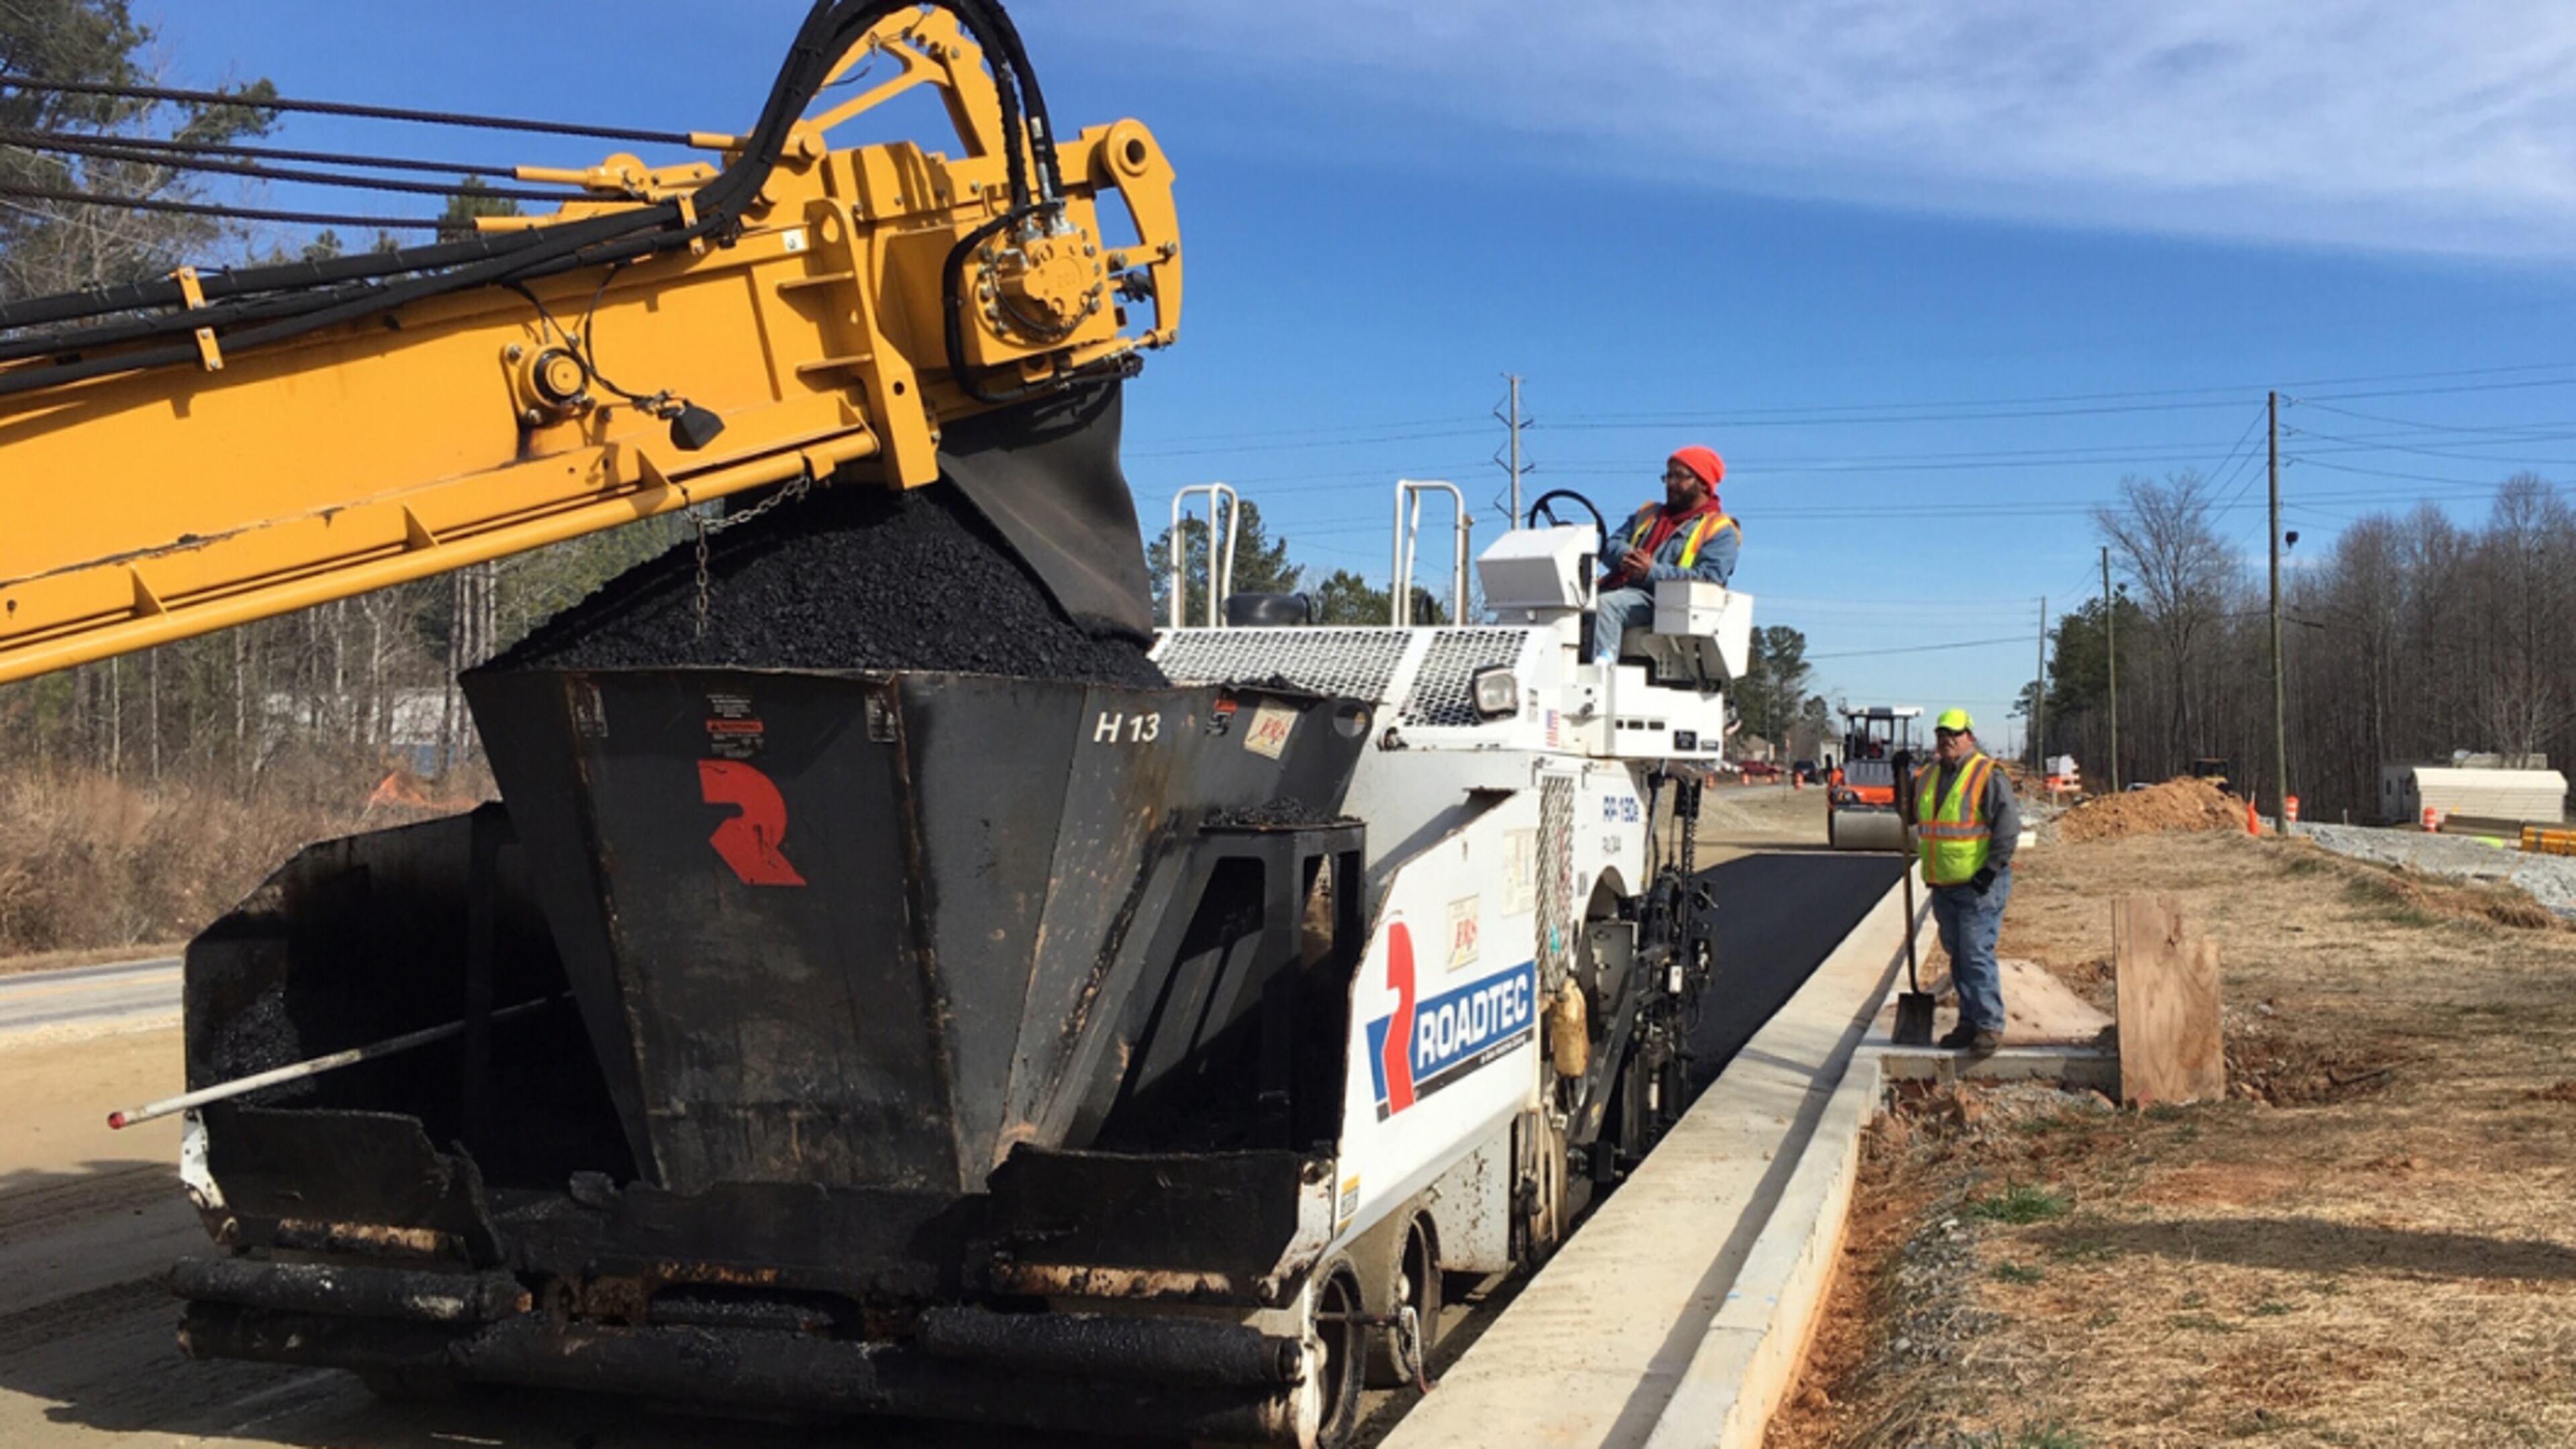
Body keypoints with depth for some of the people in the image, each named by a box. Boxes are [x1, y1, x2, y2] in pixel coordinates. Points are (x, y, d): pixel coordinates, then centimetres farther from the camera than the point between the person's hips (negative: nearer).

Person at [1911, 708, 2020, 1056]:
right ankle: (1969, 1022, 20)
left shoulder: (1988, 775, -9)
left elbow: (2009, 826, -13)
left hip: (1979, 884, -7)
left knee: (1977, 954, -10)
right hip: (1944, 885, 7)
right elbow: (1913, 816, 29)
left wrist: (1991, 870, -16)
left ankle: (1990, 1026, -6)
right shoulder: (1928, 777, 13)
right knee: (1957, 955, 12)